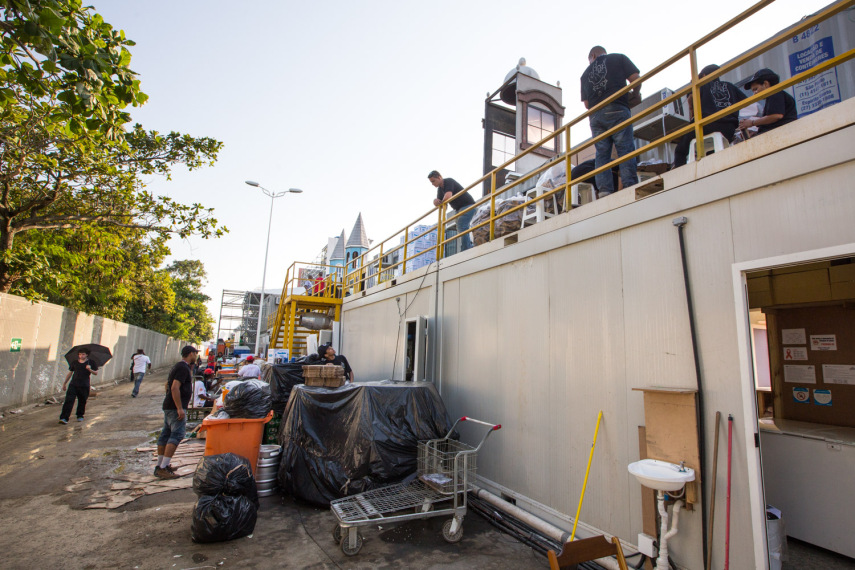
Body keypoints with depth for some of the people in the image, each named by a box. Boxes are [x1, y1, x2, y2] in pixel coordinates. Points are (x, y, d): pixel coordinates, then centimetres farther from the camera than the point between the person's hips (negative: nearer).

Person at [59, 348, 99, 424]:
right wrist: (65, 383, 18)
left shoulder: (91, 363, 3)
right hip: (73, 384, 1)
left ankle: (80, 416, 27)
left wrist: (90, 369, -18)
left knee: (82, 401, 9)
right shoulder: (74, 363, 10)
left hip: (84, 386, -1)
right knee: (69, 401, -10)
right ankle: (64, 418, -11)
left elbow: (96, 373, 0)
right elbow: (70, 373, 19)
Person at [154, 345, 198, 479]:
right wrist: (180, 408, -25)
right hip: (175, 407, -11)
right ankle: (162, 468, -13)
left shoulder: (179, 366, 16)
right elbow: (175, 388, -24)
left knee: (165, 435, 14)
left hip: (169, 406, 11)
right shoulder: (183, 368, -16)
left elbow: (168, 385, 29)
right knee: (177, 435, -11)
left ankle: (160, 465, 22)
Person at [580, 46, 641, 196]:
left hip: (595, 115, 3)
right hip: (617, 110, -3)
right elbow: (636, 79, 5)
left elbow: (586, 103, 19)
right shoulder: (619, 58, 14)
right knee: (625, 149, -8)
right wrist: (635, 94, 23)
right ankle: (630, 186, -19)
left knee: (602, 153, 0)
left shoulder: (586, 73, 23)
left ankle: (604, 189, -11)